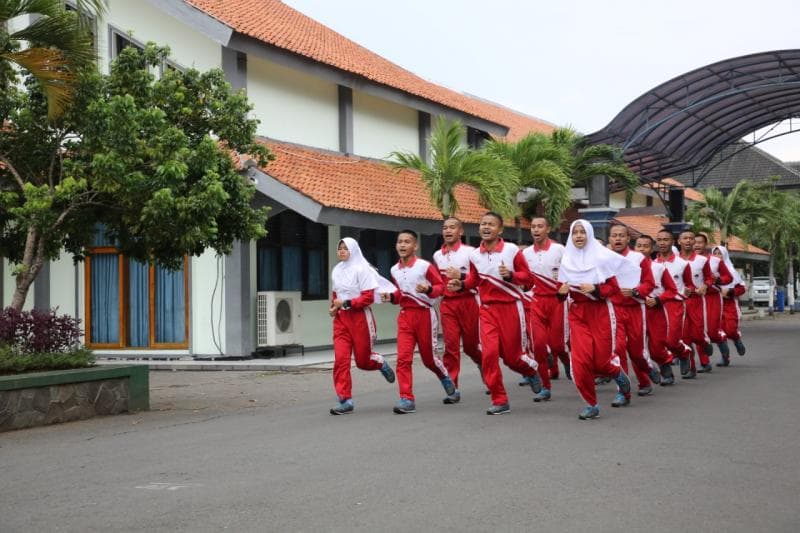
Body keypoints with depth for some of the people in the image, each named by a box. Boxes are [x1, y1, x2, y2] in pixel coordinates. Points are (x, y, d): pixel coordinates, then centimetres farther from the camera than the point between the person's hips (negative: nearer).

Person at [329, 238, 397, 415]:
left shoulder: (361, 269, -9)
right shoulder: (336, 271, 10)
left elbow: (368, 297, -13)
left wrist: (345, 303, -17)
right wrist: (333, 307, 5)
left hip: (360, 317, -5)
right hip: (341, 318, 5)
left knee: (362, 360, 3)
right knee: (340, 359, -9)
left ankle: (381, 362, 39)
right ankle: (345, 400, -7)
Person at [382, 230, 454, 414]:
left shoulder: (425, 266, -10)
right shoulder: (395, 270, 7)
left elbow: (440, 286, -4)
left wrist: (428, 290, -24)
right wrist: (391, 297, 1)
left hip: (424, 314, -4)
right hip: (405, 315, 4)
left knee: (428, 356, 8)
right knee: (403, 358, -9)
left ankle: (445, 377, 41)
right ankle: (407, 399, -8)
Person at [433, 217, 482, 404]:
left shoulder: (469, 252, -4)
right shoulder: (437, 256, 11)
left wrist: (460, 277, -20)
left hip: (467, 301, -3)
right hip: (447, 303, 3)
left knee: (471, 344, 5)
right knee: (450, 344, -6)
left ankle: (483, 363, 40)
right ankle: (452, 388, -5)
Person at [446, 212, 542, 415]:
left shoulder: (511, 250, -8)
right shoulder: (475, 255, 2)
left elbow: (528, 277, -5)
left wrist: (510, 275, -22)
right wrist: (461, 285, -2)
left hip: (510, 307, -3)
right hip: (487, 309, 3)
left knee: (512, 355, 4)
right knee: (489, 353, -10)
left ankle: (531, 371, 41)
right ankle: (500, 401, 1)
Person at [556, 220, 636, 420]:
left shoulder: (602, 256, -4)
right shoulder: (567, 260, 7)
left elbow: (614, 286, -5)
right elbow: (562, 287, 14)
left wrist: (594, 289, -20)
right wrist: (561, 290, -8)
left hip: (600, 312, -3)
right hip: (577, 314, 3)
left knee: (601, 360, 0)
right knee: (580, 360, -11)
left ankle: (621, 377, 37)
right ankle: (591, 405, 5)